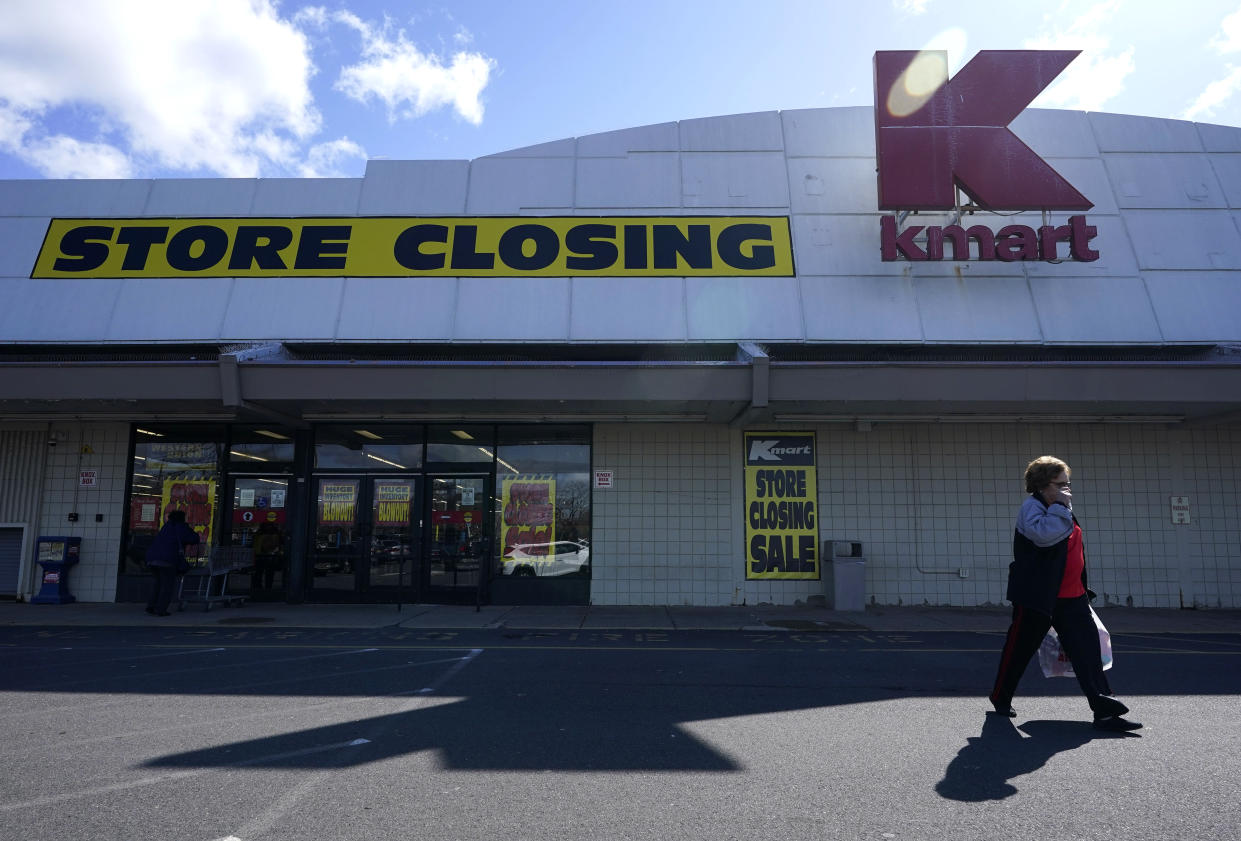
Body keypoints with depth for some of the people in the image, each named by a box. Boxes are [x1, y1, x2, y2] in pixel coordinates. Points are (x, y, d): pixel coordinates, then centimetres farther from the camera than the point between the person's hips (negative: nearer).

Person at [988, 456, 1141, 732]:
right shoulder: (1032, 506, -11)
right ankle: (1001, 698, 22)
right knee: (1020, 648, 4)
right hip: (1038, 596, -8)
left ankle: (1104, 710, -3)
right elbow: (1043, 534, -33)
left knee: (1088, 649, -3)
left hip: (1072, 597, 8)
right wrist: (1060, 507, -23)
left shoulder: (1060, 509, 17)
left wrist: (1083, 590, 25)